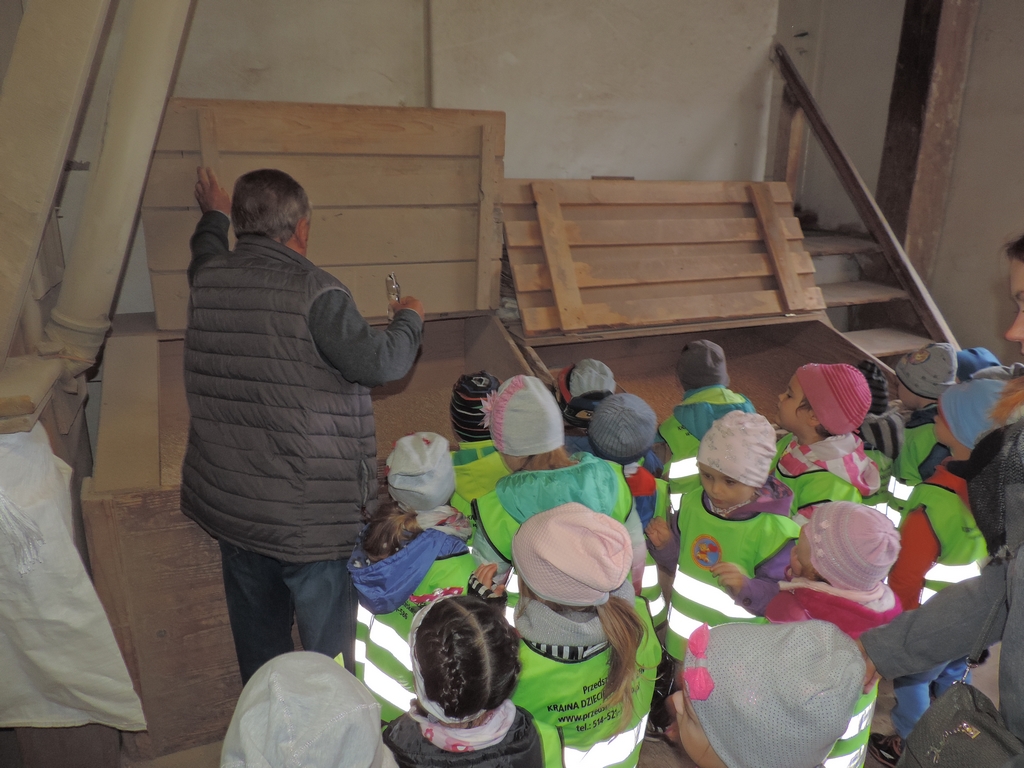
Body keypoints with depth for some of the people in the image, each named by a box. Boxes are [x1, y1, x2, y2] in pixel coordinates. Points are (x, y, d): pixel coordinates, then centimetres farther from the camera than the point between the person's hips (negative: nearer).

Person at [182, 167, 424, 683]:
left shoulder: (207, 278, 0)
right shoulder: (314, 292, -21)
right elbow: (381, 362, -19)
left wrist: (214, 215, 44)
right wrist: (410, 318, 1)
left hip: (227, 500, 7)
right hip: (310, 512, -7)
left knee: (256, 627, 25)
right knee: (327, 637, 12)